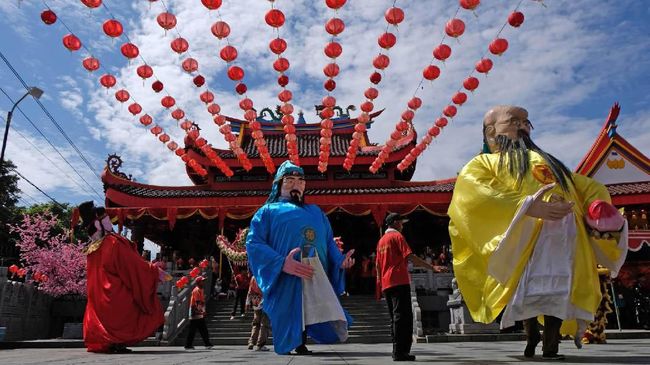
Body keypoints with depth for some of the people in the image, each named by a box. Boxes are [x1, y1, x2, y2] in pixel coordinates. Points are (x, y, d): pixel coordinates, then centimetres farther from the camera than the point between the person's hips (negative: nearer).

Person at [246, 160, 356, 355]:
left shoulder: (316, 211, 28)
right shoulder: (268, 211, 12)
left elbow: (329, 242, 21)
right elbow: (253, 243, -2)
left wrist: (340, 260, -3)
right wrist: (281, 263, -18)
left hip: (318, 277, 4)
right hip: (286, 280, -4)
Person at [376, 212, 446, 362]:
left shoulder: (381, 240, 20)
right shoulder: (397, 236, -4)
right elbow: (410, 257, -14)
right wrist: (432, 267, -16)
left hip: (386, 284, 8)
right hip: (400, 282, -8)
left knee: (395, 317, 12)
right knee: (403, 317, -8)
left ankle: (397, 351, 13)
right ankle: (400, 352, -11)